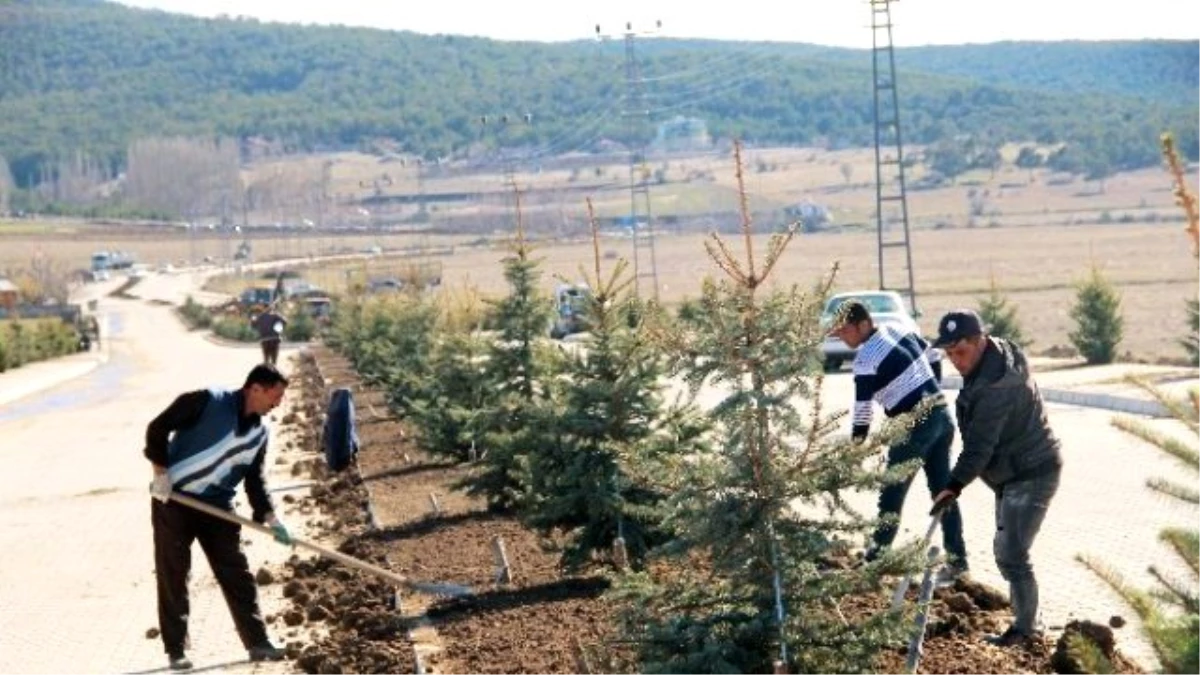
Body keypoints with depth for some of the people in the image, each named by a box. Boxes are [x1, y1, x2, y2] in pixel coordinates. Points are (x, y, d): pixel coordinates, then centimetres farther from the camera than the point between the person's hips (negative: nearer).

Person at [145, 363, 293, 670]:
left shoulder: (259, 433, 4)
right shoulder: (207, 402, -15)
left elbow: (255, 479, 9)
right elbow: (158, 428, -13)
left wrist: (269, 517, -1)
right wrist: (161, 471, -18)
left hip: (217, 506, 6)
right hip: (172, 499, -5)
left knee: (237, 574, 3)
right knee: (172, 576, 2)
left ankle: (257, 642, 9)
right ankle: (176, 650, 11)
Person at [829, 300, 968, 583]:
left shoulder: (866, 358, -15)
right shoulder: (895, 328, 8)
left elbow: (863, 409, -12)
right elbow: (927, 350, 22)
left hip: (918, 425, -8)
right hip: (942, 414, 8)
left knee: (892, 493, 1)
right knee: (943, 490, 13)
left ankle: (874, 560, 7)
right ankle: (957, 560, 16)